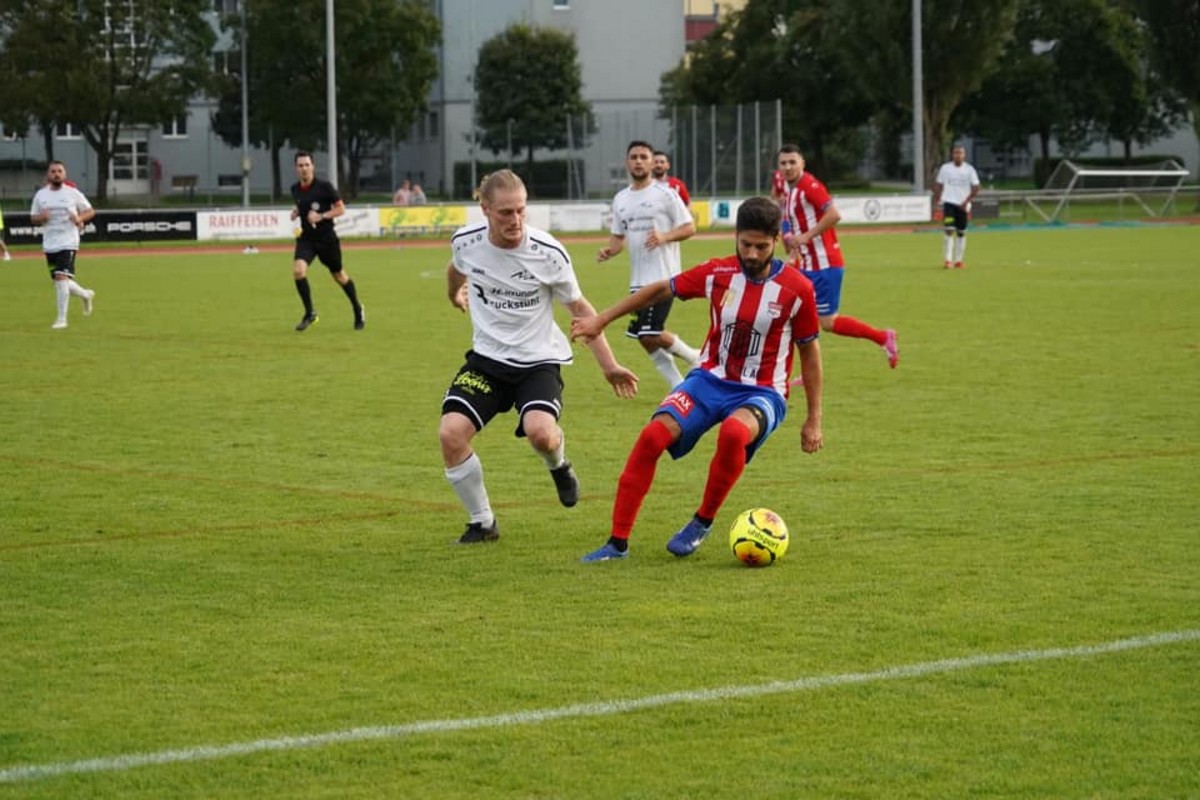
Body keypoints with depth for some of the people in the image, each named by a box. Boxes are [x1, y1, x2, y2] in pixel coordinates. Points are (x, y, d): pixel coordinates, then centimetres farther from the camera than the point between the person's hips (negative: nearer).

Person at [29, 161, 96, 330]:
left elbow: (90, 211, 6)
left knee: (61, 277, -19)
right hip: (49, 244, 5)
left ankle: (61, 318, -13)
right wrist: (40, 217, -10)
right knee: (59, 281, 12)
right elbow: (33, 218, 13)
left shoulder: (73, 193, -2)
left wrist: (80, 218, -15)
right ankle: (85, 294, 41)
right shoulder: (40, 195, 7)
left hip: (68, 242, -5)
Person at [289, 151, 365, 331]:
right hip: (306, 238, 3)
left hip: (326, 237, -3)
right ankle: (310, 313, -6)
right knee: (298, 270, -21)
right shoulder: (295, 189, 2)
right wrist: (296, 211, 0)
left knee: (339, 275, 11)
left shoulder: (324, 187, -13)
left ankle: (358, 309, 34)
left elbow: (341, 208, -8)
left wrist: (322, 216, -21)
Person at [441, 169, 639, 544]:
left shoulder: (548, 253, -15)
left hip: (539, 361, -3)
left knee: (540, 432, -31)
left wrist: (609, 366, -2)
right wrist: (455, 293, 41)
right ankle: (482, 523, 4)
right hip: (486, 359, 3)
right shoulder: (465, 242, -9)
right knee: (450, 433, -19)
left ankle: (559, 466, 10)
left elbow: (580, 308, -1)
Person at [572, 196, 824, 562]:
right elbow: (660, 290, 9)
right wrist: (601, 320, 10)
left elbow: (809, 351, 1)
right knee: (653, 435, -22)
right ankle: (618, 542, -12)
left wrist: (813, 420, 3)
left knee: (734, 432, -38)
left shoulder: (797, 289, -9)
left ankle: (702, 522, -12)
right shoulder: (717, 273, -4)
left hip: (762, 392, -3)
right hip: (710, 380, 3)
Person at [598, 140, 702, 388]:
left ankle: (693, 357, 7)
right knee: (644, 338, 6)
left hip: (663, 276, -7)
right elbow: (618, 235, 20)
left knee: (650, 334, -16)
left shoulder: (665, 193, -4)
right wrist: (609, 251, -1)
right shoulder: (620, 199, 14)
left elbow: (689, 227, -4)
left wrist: (664, 236, -21)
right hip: (638, 280, 7)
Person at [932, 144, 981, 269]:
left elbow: (976, 188, -1)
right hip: (949, 202, -1)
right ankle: (947, 260, -14)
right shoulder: (945, 168, 3)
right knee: (949, 230, -14)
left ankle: (958, 260, 13)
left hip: (963, 205, 1)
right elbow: (938, 186, 10)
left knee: (961, 233, 5)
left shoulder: (969, 170, 1)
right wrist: (936, 203, 4)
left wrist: (966, 201, -12)